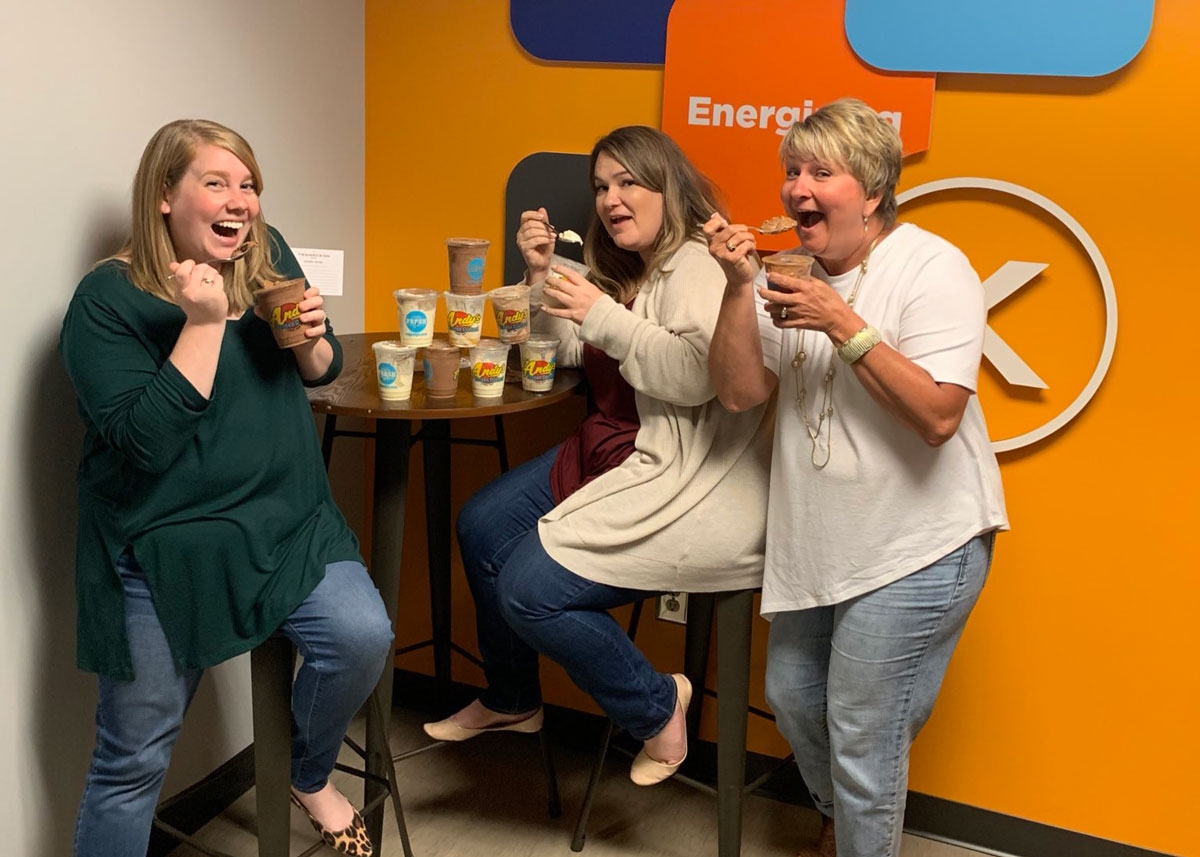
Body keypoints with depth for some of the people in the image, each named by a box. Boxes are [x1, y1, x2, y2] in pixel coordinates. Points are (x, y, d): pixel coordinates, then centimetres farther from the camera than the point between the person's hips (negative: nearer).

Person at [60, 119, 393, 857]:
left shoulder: (266, 254, 4)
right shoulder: (108, 298, -11)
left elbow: (323, 372, 13)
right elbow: (146, 440, -21)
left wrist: (313, 337, -9)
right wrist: (204, 324, -25)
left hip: (286, 518, 4)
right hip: (162, 545, -4)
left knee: (362, 636, -19)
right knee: (134, 757, 3)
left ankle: (310, 775, 12)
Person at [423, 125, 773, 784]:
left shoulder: (698, 268, -14)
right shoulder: (620, 269, 15)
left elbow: (699, 373, -29)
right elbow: (568, 354, 20)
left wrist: (602, 315, -24)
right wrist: (543, 274, 6)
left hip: (681, 482, -10)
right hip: (609, 452, 10)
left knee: (530, 588, -18)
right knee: (481, 525, 11)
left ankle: (656, 706, 5)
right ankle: (510, 700, 29)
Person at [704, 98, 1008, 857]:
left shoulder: (932, 268, -15)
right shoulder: (792, 276, 4)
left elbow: (937, 415, -24)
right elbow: (739, 392, -4)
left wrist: (844, 325, -28)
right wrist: (739, 287, -15)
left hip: (916, 550, -7)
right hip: (817, 540, 7)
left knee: (862, 734, -1)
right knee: (793, 699, 21)